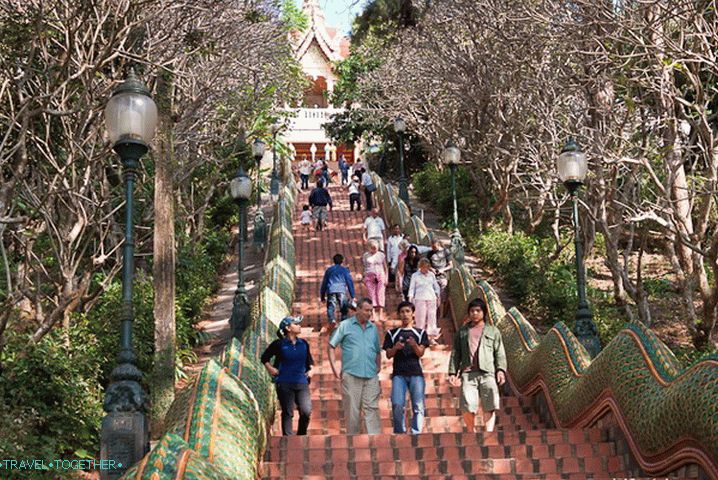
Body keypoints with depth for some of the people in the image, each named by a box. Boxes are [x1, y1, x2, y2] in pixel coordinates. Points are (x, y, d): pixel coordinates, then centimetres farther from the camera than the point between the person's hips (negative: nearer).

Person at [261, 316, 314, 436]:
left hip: (302, 383, 3)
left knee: (306, 412, -7)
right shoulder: (279, 344, -1)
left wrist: (310, 370, 11)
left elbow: (309, 360, 27)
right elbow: (264, 358, 13)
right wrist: (270, 369, 1)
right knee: (287, 413, -1)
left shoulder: (304, 344, 10)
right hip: (284, 384, -3)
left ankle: (301, 436, 13)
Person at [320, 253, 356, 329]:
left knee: (330, 307, -3)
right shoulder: (345, 270, 18)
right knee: (344, 308, 10)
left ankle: (332, 320, -28)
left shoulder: (329, 270, 24)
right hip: (342, 290, -1)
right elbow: (350, 282, 13)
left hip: (331, 291, 1)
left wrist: (322, 296, 32)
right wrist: (353, 296, 13)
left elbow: (324, 283, 26)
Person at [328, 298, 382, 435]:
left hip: (371, 376, 3)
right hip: (351, 375, -3)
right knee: (352, 409, 1)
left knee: (372, 408, -3)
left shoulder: (373, 328, 15)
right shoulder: (345, 325, 3)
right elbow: (331, 346, 2)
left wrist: (378, 367, 10)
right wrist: (335, 368, -4)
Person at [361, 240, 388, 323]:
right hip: (369, 277, 0)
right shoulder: (365, 255, 8)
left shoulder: (381, 255, 9)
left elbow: (385, 267, 11)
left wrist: (386, 278, 3)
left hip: (380, 276, 0)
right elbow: (364, 267, 13)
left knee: (381, 294, -7)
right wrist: (364, 279, 7)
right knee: (372, 295, -6)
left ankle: (381, 313, -7)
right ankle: (374, 314, -8)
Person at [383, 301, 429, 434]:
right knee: (397, 405, -15)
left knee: (418, 406, -9)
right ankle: (400, 433, -1)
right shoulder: (392, 333, 14)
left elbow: (421, 353, 4)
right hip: (398, 373, 0)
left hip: (416, 373, 1)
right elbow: (388, 354, 9)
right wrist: (395, 348, -12)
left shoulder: (420, 333, 14)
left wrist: (414, 345, -17)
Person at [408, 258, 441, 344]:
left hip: (431, 298, 3)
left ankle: (431, 337, 5)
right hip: (420, 299, -3)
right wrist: (410, 298, -4)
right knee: (421, 317, -4)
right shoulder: (415, 275, 3)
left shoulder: (431, 275, 11)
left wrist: (437, 296, 15)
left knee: (432, 317, 0)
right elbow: (412, 288, 4)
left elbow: (436, 286, 18)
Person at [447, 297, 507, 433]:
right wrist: (453, 372, 5)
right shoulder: (462, 331, 21)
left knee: (489, 406, -10)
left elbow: (500, 353, 11)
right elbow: (455, 353, 16)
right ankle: (471, 431, 8)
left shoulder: (493, 331, 18)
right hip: (468, 372, 0)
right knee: (467, 406, -10)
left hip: (487, 372, 0)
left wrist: (501, 370, -4)